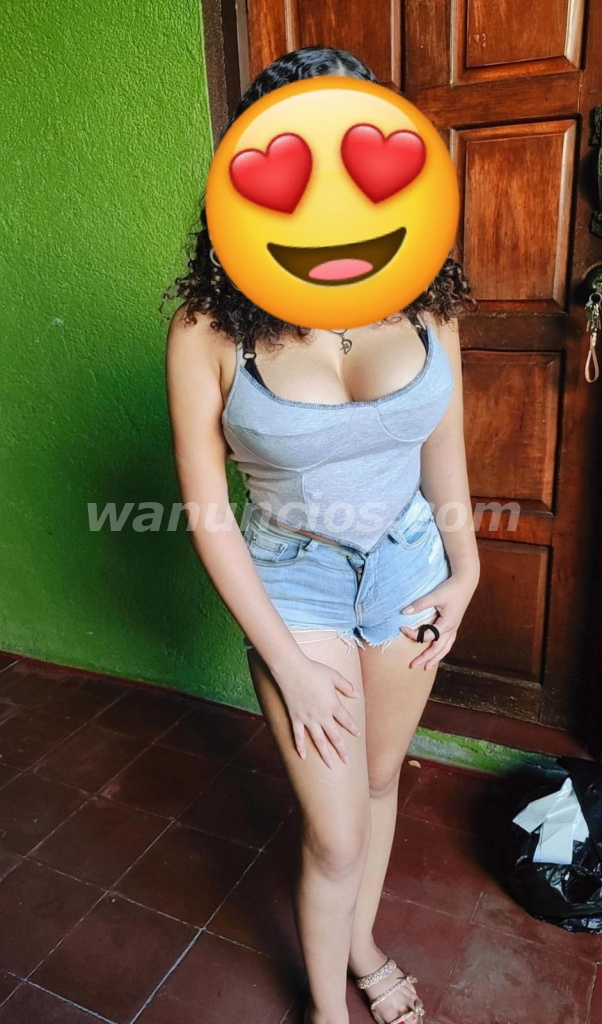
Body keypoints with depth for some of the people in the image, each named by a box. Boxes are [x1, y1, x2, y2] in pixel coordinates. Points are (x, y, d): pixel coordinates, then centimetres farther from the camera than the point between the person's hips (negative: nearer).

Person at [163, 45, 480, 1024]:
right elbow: (206, 507, -14)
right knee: (334, 836, 5)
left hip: (410, 566, 4)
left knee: (379, 778, 22)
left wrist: (464, 570, 7)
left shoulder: (423, 297, -11)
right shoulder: (211, 327, -20)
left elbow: (444, 440, 3)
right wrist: (286, 661, -12)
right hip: (293, 581, -3)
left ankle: (363, 944, 51)